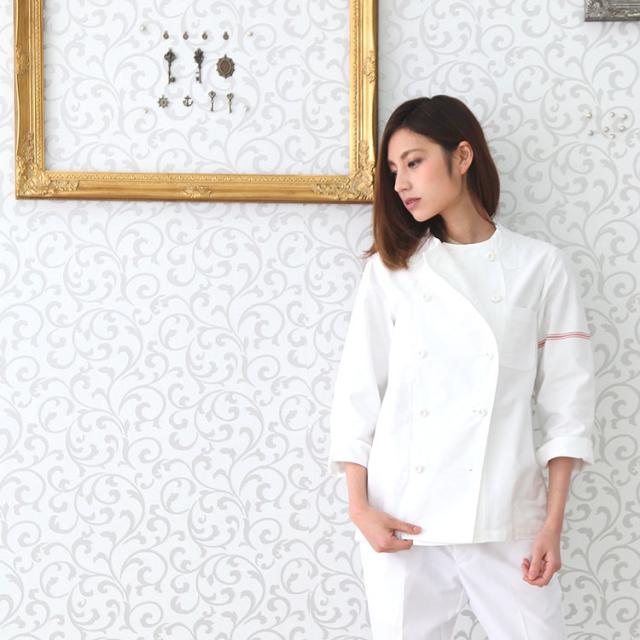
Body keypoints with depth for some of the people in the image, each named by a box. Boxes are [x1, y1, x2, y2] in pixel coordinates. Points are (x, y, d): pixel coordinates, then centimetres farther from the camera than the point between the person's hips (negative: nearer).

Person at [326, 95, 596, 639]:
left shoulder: (541, 267, 4)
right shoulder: (389, 269, 8)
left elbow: (565, 401, 3)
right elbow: (357, 391, 5)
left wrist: (553, 523, -3)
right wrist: (360, 507, -4)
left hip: (505, 519, -1)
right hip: (401, 517, 1)